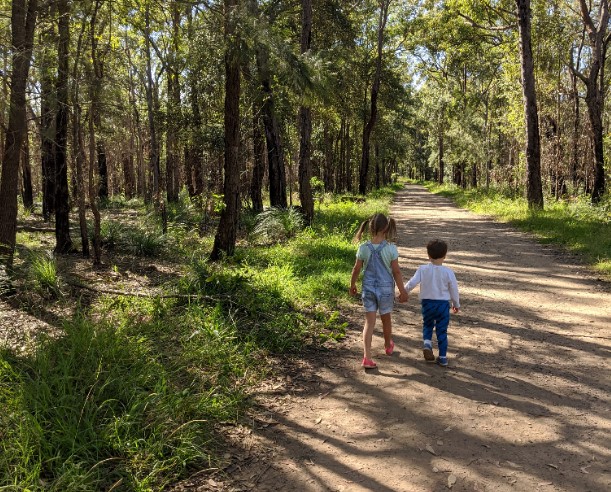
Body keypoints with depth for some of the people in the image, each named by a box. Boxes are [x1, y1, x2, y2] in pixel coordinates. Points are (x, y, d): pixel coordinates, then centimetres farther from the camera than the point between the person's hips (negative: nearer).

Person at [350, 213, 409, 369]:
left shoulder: (363, 248, -9)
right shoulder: (391, 248, -13)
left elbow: (356, 269, 0)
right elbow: (396, 271, -9)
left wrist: (352, 285, 16)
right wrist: (402, 291, 1)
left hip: (368, 289, 1)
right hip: (386, 288, 0)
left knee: (369, 322, 3)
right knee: (386, 319, 21)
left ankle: (367, 357, -8)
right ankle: (388, 346, 45)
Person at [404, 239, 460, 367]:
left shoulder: (423, 269, -10)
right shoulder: (448, 272, -9)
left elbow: (412, 282, -12)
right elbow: (454, 289, 0)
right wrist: (456, 304, 15)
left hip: (427, 303, 0)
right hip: (443, 304, 0)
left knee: (427, 325, 23)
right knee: (442, 331, 10)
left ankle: (427, 343, -4)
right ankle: (443, 357, 14)